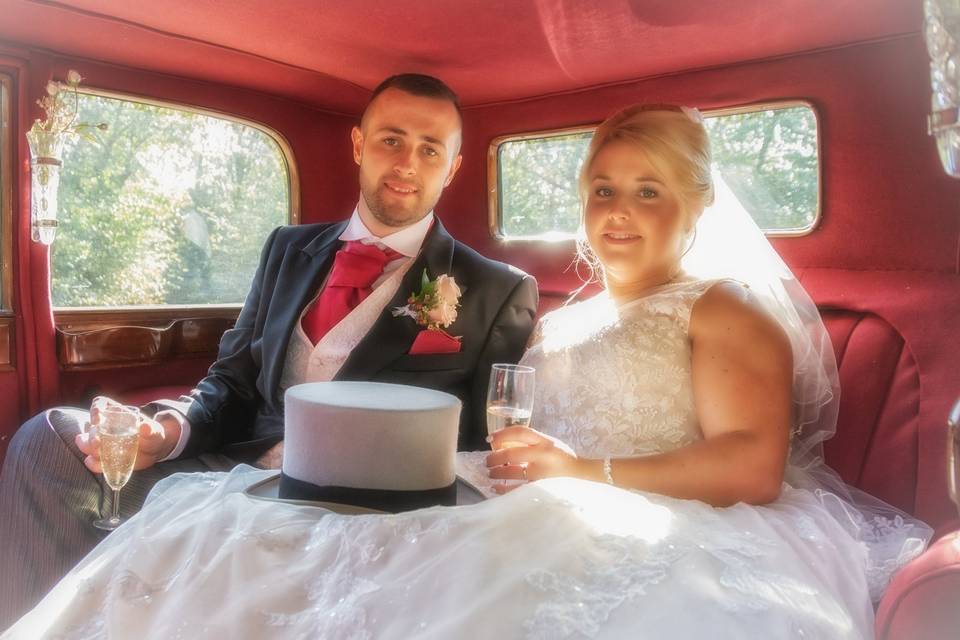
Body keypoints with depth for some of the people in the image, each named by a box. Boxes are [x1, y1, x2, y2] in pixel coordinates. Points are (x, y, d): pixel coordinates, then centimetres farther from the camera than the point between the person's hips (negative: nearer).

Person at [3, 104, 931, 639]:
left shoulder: (722, 308, 6)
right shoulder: (558, 324, 24)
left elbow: (756, 467, -9)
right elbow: (515, 451, 17)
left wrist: (589, 472, -16)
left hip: (671, 540, -4)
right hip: (536, 528, 5)